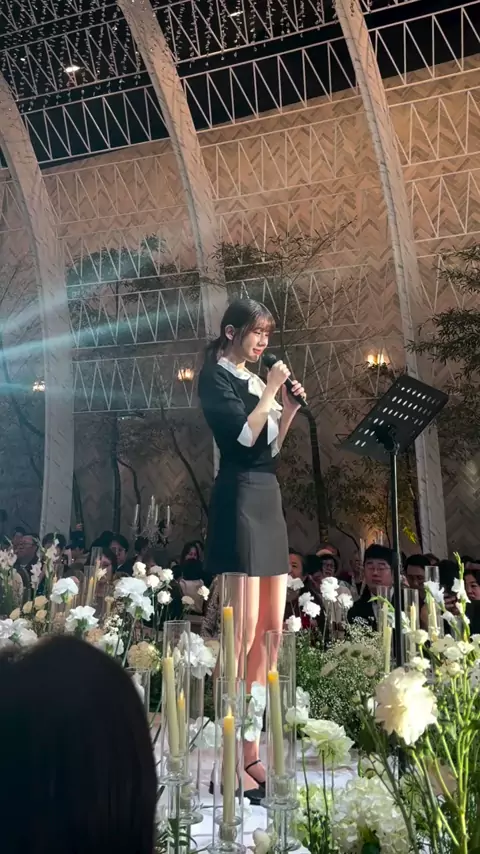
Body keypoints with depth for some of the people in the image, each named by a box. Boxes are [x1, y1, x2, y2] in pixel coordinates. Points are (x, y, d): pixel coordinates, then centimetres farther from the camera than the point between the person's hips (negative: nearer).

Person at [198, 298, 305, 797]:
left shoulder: (254, 380, 21)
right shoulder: (216, 377, -2)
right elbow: (243, 435, -16)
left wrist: (289, 409, 9)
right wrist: (271, 391, -6)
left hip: (268, 501, 9)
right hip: (239, 500, -9)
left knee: (272, 629, 6)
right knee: (244, 630, -14)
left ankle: (251, 751, 12)